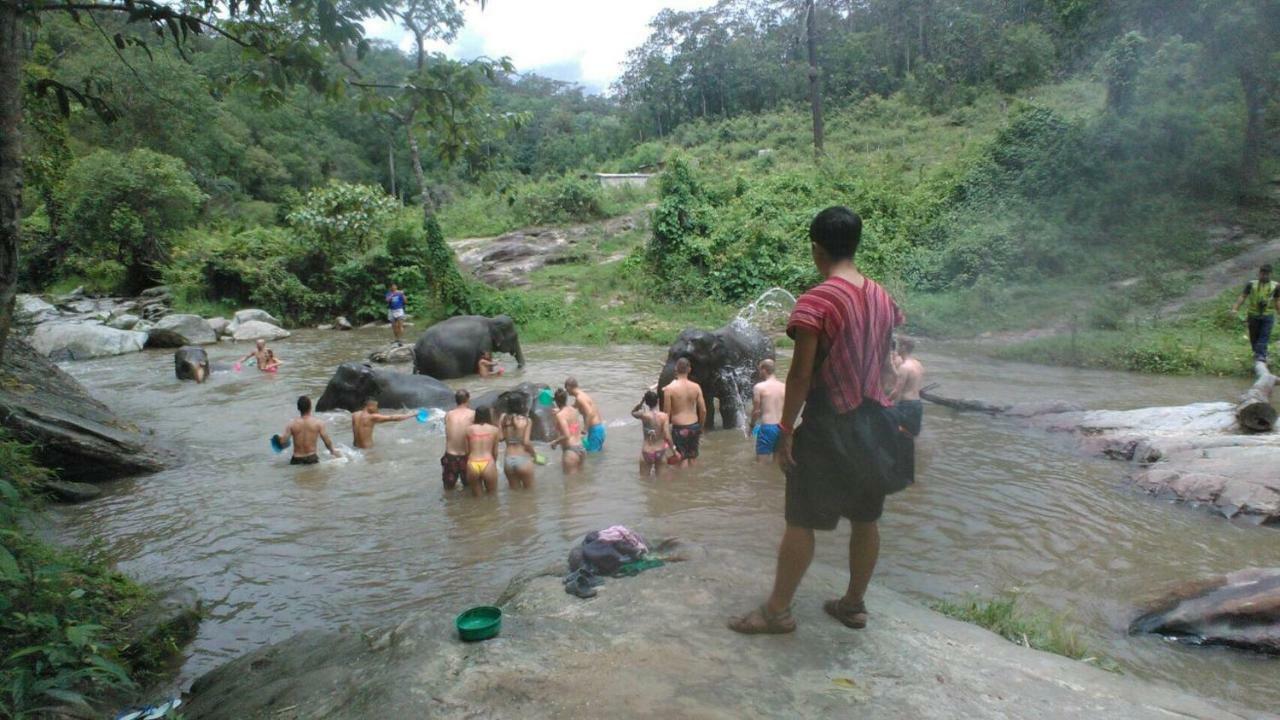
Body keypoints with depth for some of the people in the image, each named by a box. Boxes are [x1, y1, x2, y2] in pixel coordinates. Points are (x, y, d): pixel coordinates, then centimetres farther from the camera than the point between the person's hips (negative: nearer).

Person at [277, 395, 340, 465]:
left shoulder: (291, 424, -4)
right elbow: (327, 441, -3)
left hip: (296, 460, 1)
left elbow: (282, 441, -5)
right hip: (312, 459, -1)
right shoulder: (318, 422, -6)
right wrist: (333, 451, 16)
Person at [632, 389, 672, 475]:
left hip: (647, 452, -2)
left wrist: (642, 401, -4)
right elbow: (667, 436, -17)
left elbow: (633, 412, 8)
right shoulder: (664, 416, -15)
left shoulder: (644, 415, -16)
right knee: (660, 476, 23)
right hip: (660, 451, 2)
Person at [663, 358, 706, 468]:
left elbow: (667, 413, -9)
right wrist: (701, 427, 15)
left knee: (683, 458, 8)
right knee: (693, 457, 18)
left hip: (679, 428, -3)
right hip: (694, 426, 4)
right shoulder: (696, 387, -3)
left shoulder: (669, 389, -13)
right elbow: (703, 410, -1)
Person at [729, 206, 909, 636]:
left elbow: (801, 374, -18)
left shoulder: (817, 301, -17)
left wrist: (785, 430, -12)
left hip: (828, 424, -7)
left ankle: (777, 610, 13)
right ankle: (854, 604, 30)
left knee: (801, 522, 2)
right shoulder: (882, 298, 6)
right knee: (866, 518, 16)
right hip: (874, 421, 7)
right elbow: (886, 363, 12)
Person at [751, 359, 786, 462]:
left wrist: (752, 425, 11)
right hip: (782, 428, 5)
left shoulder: (759, 387, -6)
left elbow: (756, 410, -4)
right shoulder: (784, 386, 6)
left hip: (767, 427, -5)